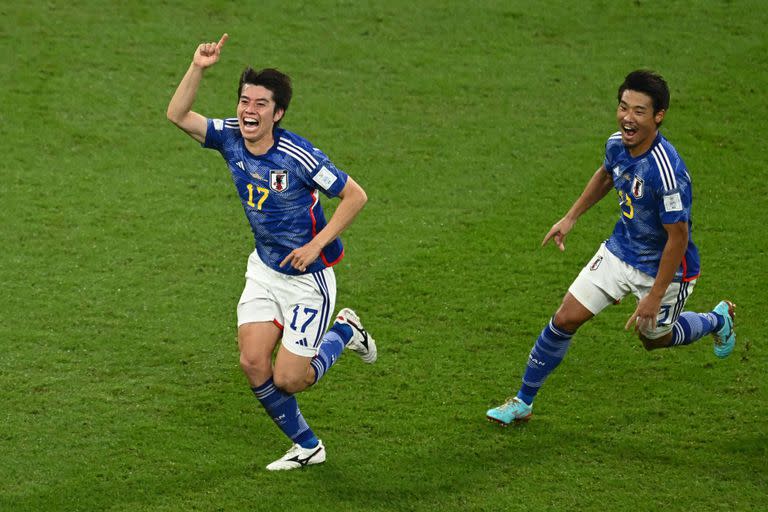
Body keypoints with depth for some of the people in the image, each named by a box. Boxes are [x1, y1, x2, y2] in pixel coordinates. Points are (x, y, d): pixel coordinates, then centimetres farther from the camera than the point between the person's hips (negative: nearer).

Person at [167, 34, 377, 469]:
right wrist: (199, 68, -23)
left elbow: (356, 196, -17)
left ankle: (345, 332, 25)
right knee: (253, 363, -4)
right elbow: (178, 114, -9)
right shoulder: (230, 137, -8)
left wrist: (316, 244, -20)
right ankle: (307, 446, 17)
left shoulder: (298, 156, -25)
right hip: (264, 268, 6)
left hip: (308, 277, -6)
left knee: (287, 380, -5)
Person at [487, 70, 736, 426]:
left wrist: (655, 297, -23)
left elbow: (678, 237, -28)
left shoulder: (667, 172, -36)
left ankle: (717, 319, 48)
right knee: (566, 319, -1)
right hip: (620, 251, 6)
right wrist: (571, 218, 15)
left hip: (662, 268, -6)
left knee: (654, 338, 19)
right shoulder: (617, 144, -13)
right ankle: (523, 403, 13)